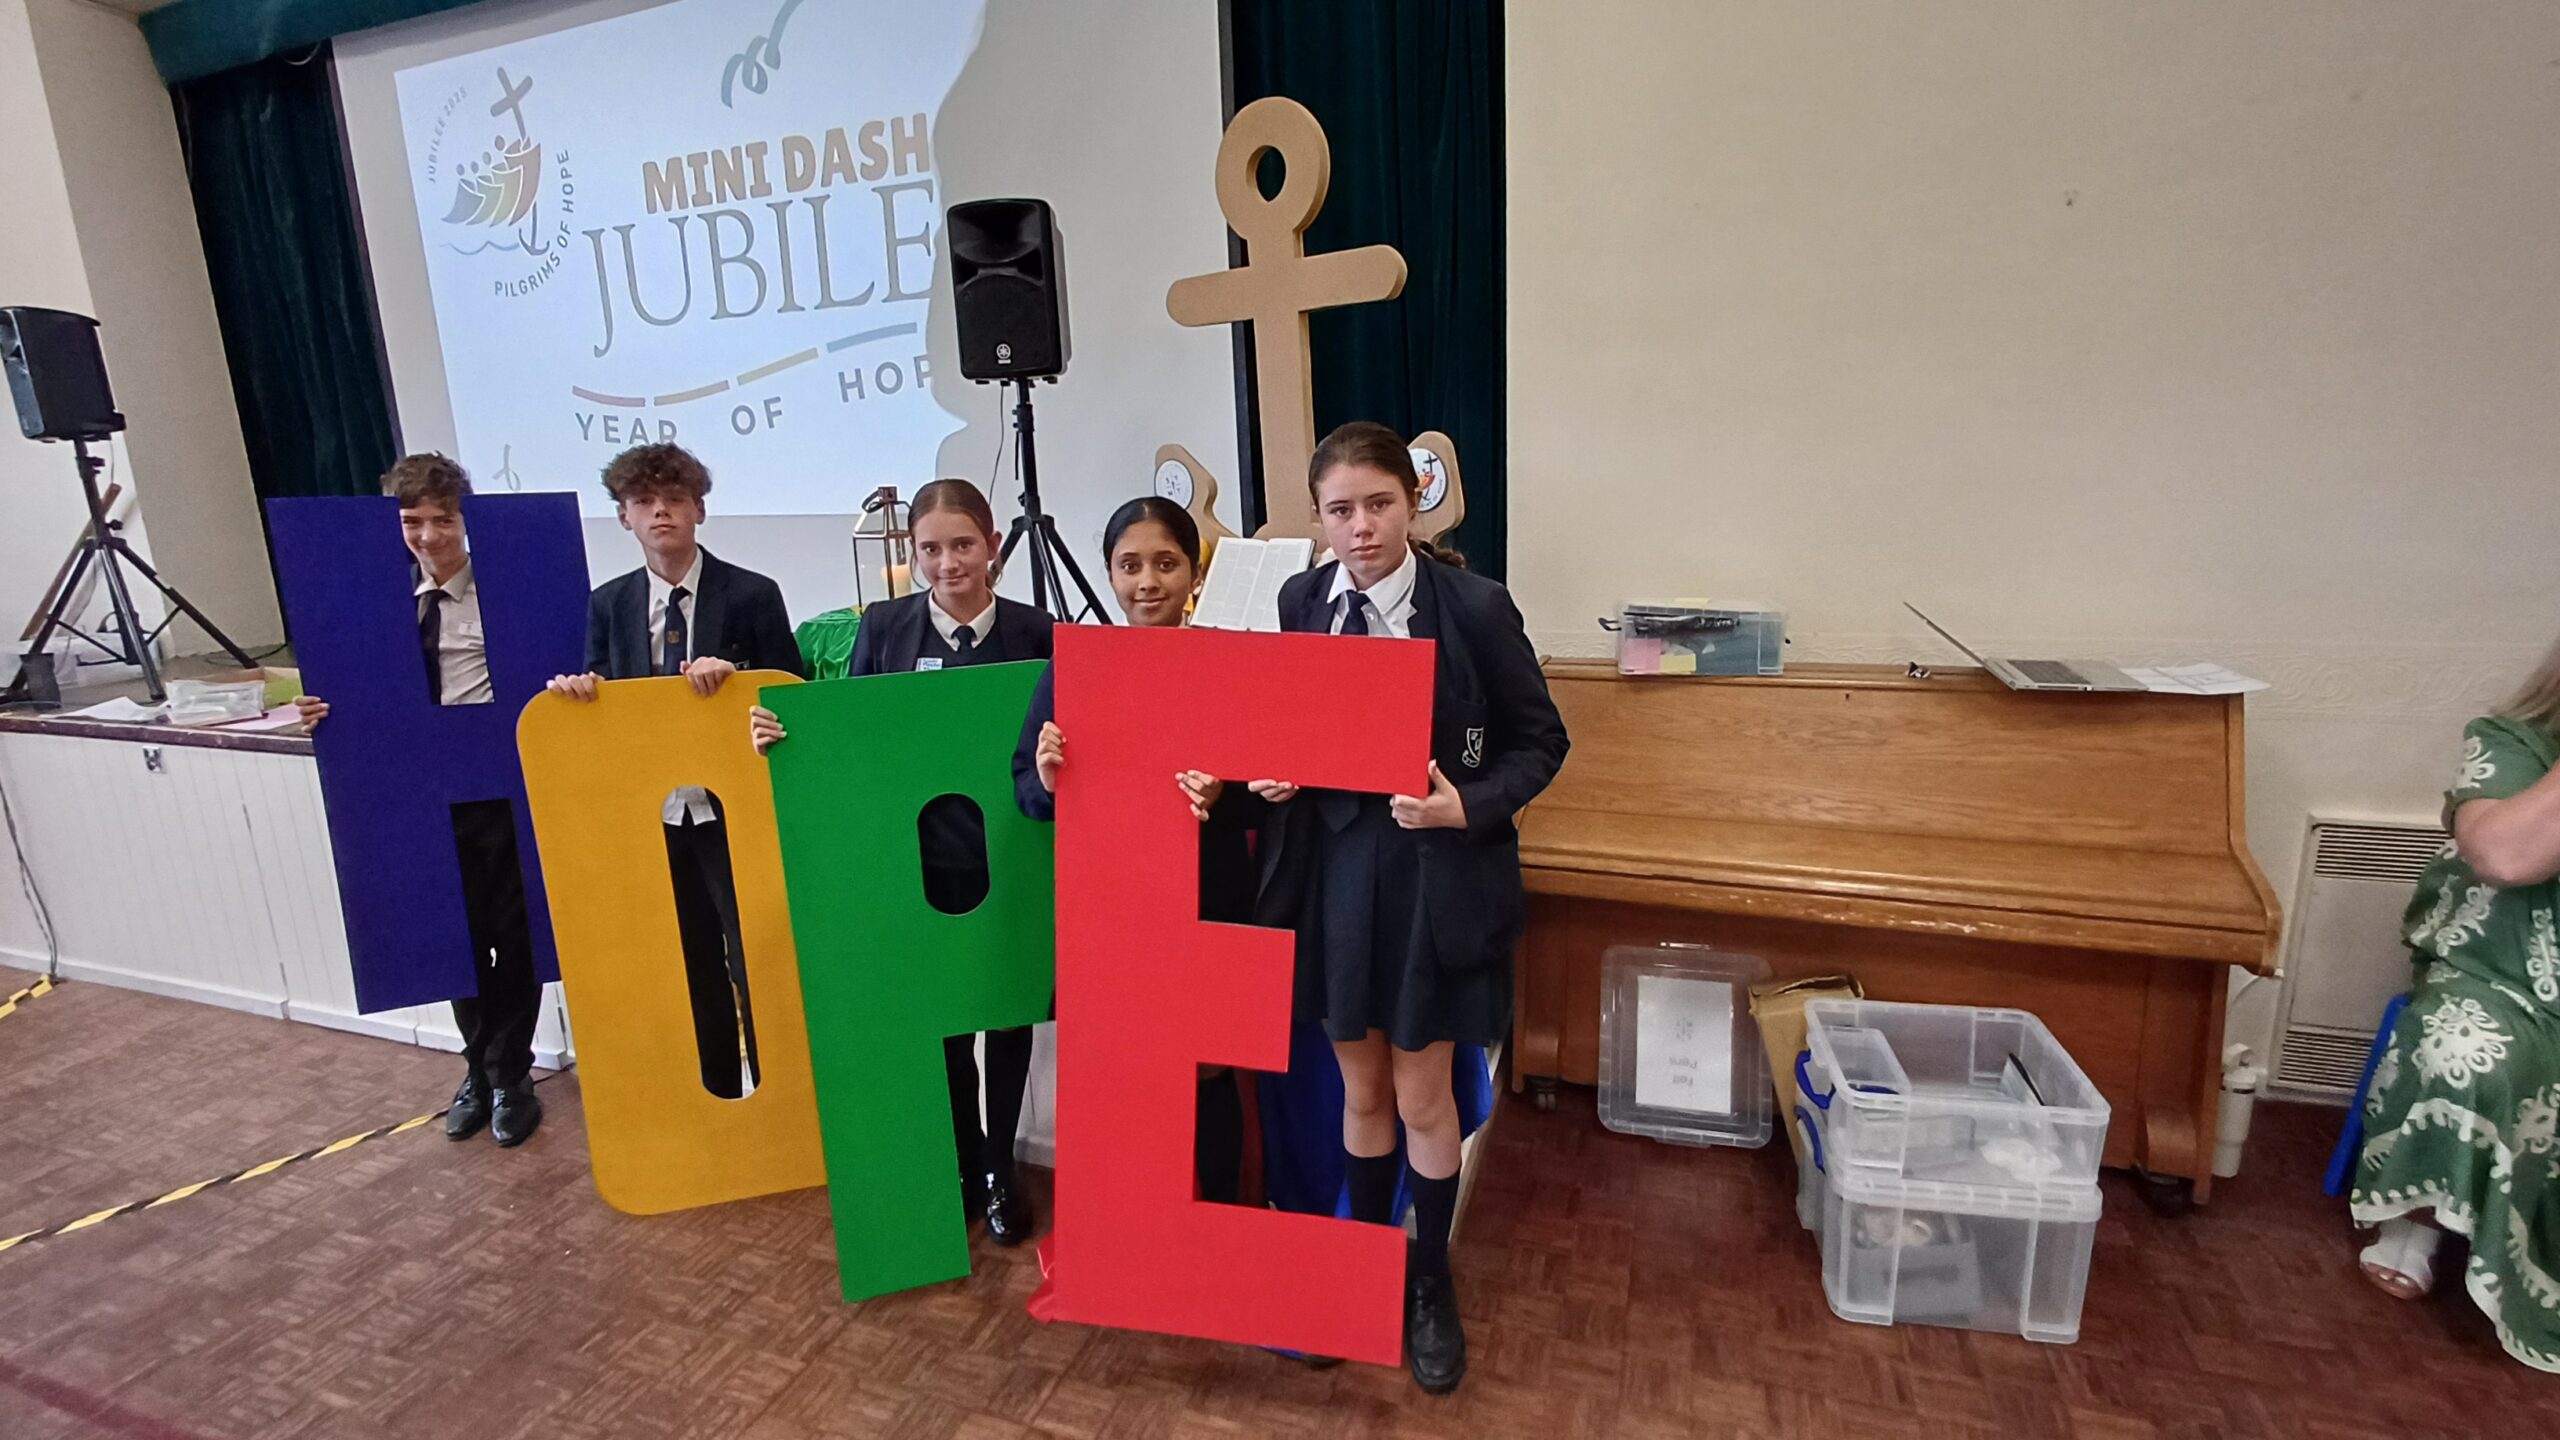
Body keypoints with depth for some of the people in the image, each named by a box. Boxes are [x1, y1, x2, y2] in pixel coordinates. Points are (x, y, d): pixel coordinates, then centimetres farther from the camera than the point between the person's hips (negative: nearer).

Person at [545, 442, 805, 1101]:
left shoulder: (752, 595, -5)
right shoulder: (608, 604, 6)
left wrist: (733, 677, -22)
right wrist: (578, 690, -11)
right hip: (652, 817, 4)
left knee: (754, 966, 1)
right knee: (695, 976, 15)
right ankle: (717, 1099, 31)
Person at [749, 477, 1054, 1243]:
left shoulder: (1032, 630, -3)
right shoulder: (884, 628, 0)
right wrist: (784, 738, -12)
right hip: (921, 860, 1)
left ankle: (999, 1167, 33)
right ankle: (963, 1166, 33)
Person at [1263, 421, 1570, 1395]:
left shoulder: (1475, 607, -11)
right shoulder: (1298, 602, -1)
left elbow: (1539, 742, -4)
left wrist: (1470, 806, -19)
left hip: (1435, 876, -2)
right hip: (1333, 870, 3)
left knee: (1423, 1098, 12)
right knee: (1360, 1090, 18)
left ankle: (1429, 1284, 38)